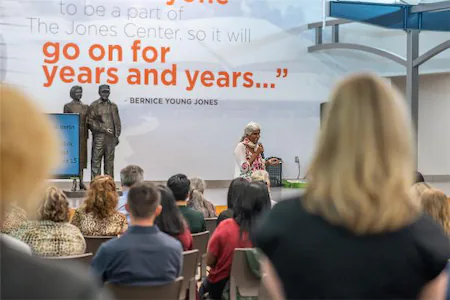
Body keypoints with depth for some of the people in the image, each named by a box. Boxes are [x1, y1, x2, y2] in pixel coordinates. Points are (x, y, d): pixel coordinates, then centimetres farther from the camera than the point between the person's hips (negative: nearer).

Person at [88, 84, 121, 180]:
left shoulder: (113, 106, 14)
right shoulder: (94, 105, 1)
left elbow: (117, 122, 16)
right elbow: (90, 121, -6)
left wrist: (117, 135, 9)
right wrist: (103, 129, -11)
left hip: (111, 137, 4)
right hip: (98, 137, -4)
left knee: (109, 161, 7)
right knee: (96, 160, -4)